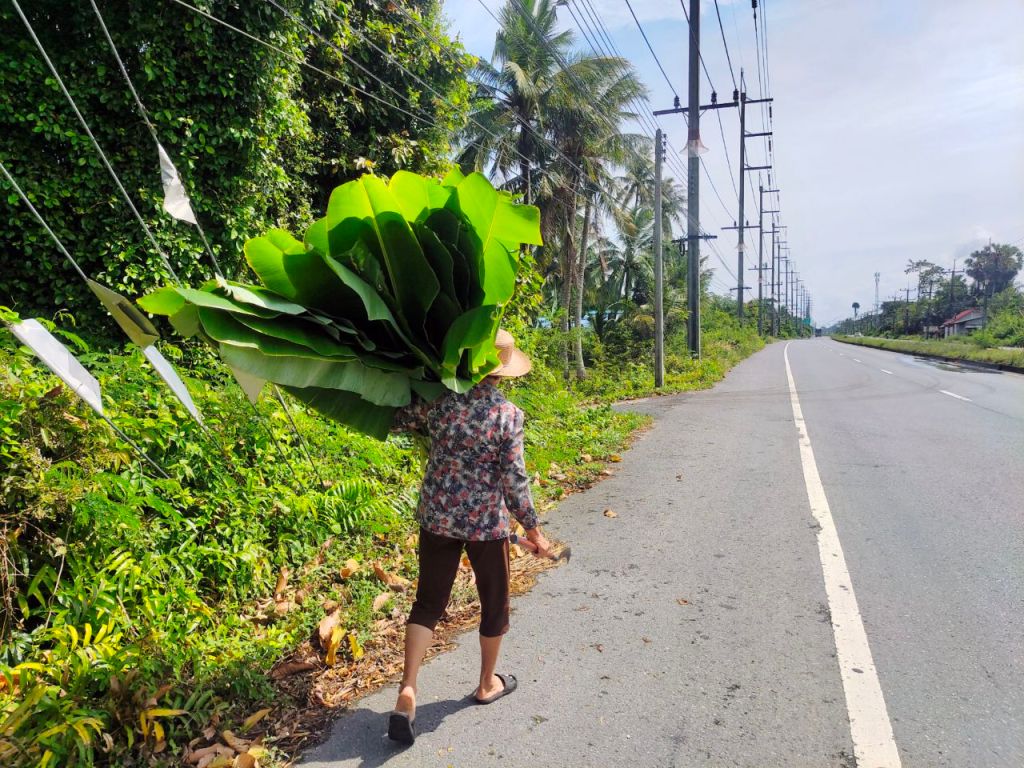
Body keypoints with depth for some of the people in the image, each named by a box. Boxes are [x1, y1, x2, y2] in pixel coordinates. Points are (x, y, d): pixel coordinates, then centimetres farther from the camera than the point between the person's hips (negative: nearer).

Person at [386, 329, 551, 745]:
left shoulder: (440, 402, -6)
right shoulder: (508, 415, -14)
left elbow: (394, 422, 6)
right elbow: (513, 480, -13)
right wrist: (532, 528, -3)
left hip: (437, 517, 3)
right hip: (486, 522, -3)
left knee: (427, 603, 13)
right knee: (494, 604, 19)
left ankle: (407, 689, 1)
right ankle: (487, 684, 35)